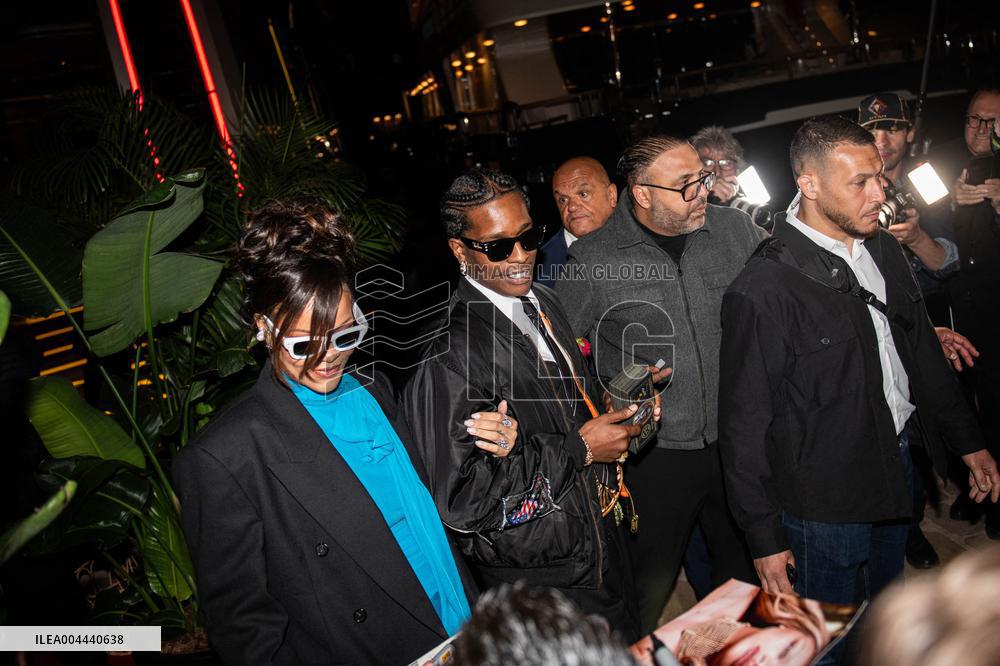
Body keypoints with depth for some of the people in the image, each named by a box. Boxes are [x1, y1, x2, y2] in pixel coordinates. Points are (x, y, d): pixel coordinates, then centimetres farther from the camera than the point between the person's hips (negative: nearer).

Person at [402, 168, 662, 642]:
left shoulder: (544, 302, 3)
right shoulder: (447, 353, -25)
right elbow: (459, 499, -27)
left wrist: (617, 405, -1)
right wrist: (578, 448, -23)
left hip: (601, 547, 8)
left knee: (630, 651, 25)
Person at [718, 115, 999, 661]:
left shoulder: (884, 249, 3)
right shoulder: (761, 289, -22)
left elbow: (923, 353, 16)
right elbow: (744, 422, -17)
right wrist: (764, 536, -14)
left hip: (897, 468, 7)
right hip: (825, 503, -7)